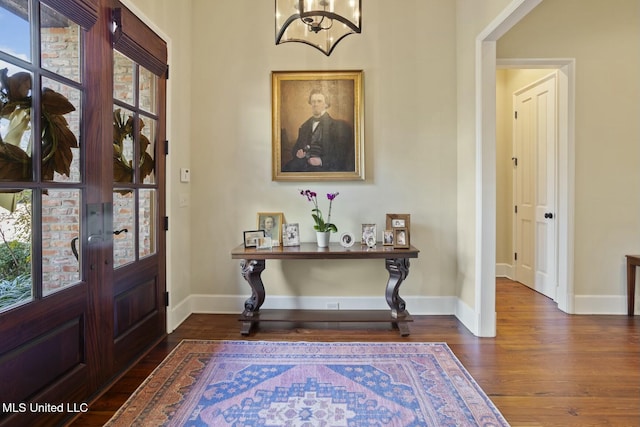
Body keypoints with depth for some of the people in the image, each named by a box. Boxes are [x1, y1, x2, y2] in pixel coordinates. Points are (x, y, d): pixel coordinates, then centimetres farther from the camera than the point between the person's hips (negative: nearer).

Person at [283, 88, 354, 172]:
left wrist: (322, 161, -18)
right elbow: (295, 148, 22)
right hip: (305, 164, 4)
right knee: (287, 167, -24)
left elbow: (341, 155, -3)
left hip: (326, 167, -4)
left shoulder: (337, 125, 2)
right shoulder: (304, 127, 19)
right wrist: (297, 153, -3)